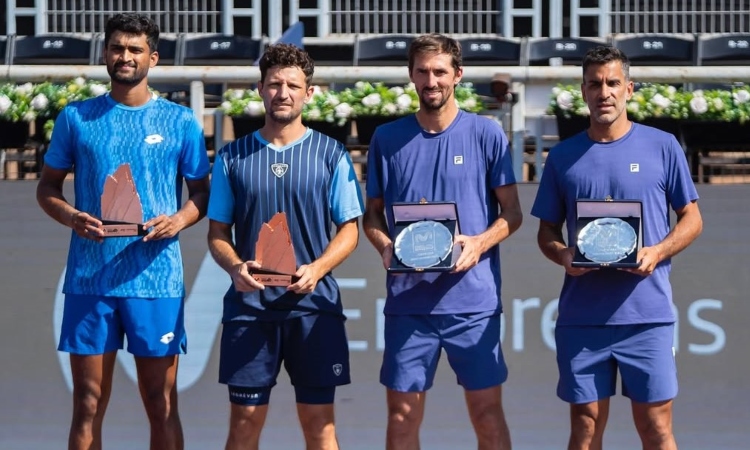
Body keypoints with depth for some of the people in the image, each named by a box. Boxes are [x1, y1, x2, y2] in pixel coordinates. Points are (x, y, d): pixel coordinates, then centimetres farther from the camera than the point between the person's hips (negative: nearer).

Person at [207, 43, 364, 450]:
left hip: (314, 304, -1)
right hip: (249, 306, 1)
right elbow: (218, 231, 10)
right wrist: (235, 267, -12)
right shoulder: (232, 157, 8)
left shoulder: (330, 154, 5)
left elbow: (349, 229, 5)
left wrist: (317, 268, -13)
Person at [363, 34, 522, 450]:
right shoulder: (387, 138, 7)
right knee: (402, 412, 3)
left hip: (473, 301, -1)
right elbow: (372, 213, 13)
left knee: (487, 411, 2)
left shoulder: (487, 133, 2)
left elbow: (511, 212, 3)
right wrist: (385, 246, -9)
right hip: (408, 301, 2)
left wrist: (480, 243, -17)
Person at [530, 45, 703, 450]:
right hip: (581, 315, 2)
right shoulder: (563, 156, 9)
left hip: (647, 314, -2)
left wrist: (656, 253, -11)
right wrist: (563, 256, -8)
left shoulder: (662, 147, 4)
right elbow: (547, 231, 15)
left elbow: (691, 219, 8)